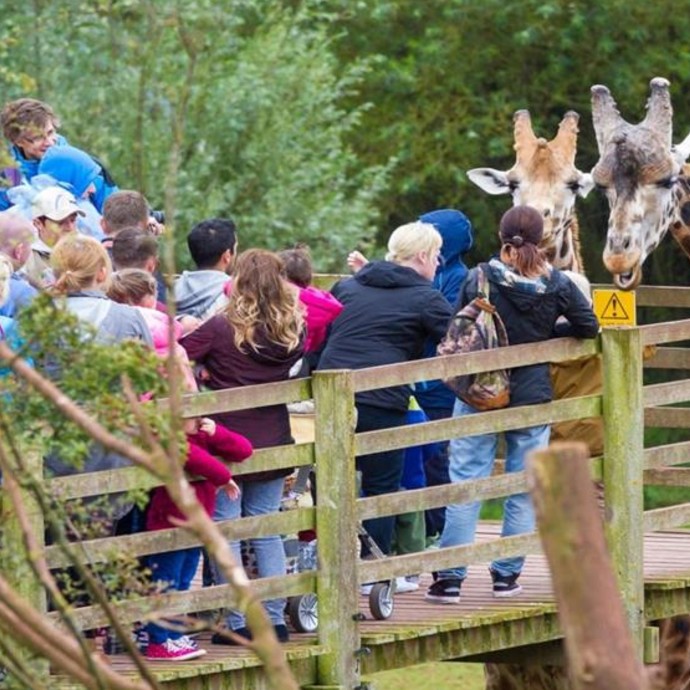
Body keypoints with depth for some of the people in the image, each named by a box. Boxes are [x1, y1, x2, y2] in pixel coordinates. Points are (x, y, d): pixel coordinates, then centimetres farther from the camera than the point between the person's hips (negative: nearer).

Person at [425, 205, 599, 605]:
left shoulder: (480, 279, -10)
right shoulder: (557, 285, -7)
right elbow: (589, 328, -1)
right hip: (532, 399, 1)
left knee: (465, 486, 2)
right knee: (523, 490, 12)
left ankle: (450, 579, -2)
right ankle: (507, 575, 15)